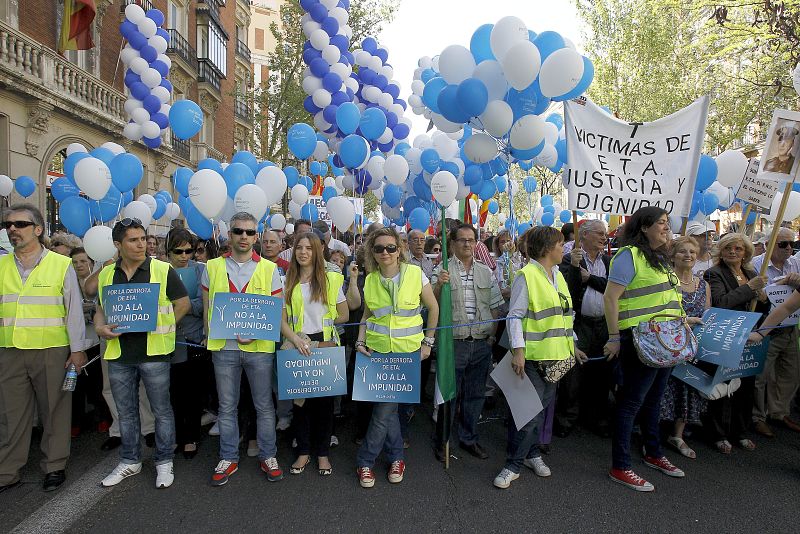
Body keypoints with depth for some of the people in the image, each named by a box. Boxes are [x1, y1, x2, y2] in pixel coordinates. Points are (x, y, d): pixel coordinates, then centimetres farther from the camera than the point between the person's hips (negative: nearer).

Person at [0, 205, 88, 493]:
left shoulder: (61, 265, -2)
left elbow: (74, 309, -1)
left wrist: (77, 349, -3)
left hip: (51, 351, -3)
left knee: (54, 411, 7)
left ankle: (54, 466, 21)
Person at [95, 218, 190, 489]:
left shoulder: (162, 270, -5)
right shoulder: (106, 274, 7)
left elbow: (183, 303, -1)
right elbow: (100, 308, 15)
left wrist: (163, 327, -8)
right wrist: (100, 328, -5)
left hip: (154, 352, -4)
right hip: (118, 353, 4)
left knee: (162, 410, 6)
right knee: (126, 412, 16)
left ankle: (164, 461, 22)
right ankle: (130, 461, 33)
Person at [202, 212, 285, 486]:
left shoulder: (269, 269, 1)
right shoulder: (213, 267, 5)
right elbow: (207, 307, 9)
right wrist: (212, 335, -3)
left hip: (259, 347, -1)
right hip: (224, 347, 1)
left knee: (264, 405, 8)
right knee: (227, 406, 12)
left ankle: (268, 456, 24)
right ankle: (228, 458, 27)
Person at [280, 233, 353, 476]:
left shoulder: (331, 280, 3)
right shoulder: (287, 282, 5)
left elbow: (344, 315, 5)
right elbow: (281, 320, -2)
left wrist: (321, 324, 1)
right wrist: (296, 339, -18)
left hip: (325, 346, -1)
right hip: (296, 347, 1)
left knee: (324, 401, 5)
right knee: (299, 400, 6)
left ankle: (322, 453, 21)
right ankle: (303, 451, 24)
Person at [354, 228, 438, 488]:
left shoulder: (416, 274, -8)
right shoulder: (370, 280, 1)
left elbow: (433, 308, 2)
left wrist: (428, 342, 2)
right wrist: (361, 342, -1)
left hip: (408, 350, -2)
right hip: (377, 350, 2)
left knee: (384, 406, 2)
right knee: (387, 405, 1)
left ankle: (365, 460, 21)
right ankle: (396, 456, 22)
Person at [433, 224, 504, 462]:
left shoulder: (486, 272, 11)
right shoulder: (443, 270, -3)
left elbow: (494, 306, 14)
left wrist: (492, 335, 6)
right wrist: (439, 285, -27)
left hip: (482, 343, 4)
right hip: (453, 342, -4)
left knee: (475, 394, 14)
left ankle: (469, 438, 31)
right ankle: (442, 440, 22)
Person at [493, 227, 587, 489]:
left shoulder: (558, 275, 14)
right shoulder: (527, 276, -12)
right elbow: (514, 316, -15)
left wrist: (572, 345, 21)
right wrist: (518, 350, -23)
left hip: (556, 355, 8)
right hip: (534, 356, -8)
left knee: (542, 406, 15)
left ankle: (532, 452, 30)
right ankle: (513, 464, 5)